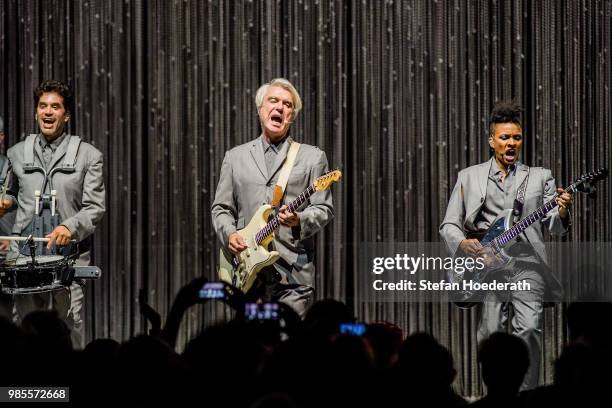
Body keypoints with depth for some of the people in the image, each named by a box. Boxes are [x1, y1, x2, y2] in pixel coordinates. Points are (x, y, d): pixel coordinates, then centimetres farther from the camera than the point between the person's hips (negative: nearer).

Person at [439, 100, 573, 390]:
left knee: (529, 328, -17)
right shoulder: (469, 177, 14)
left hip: (527, 263, 0)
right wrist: (462, 243, -8)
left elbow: (553, 227, 8)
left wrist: (562, 213, -15)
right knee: (491, 334, -5)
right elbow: (449, 225, 13)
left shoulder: (540, 177, 14)